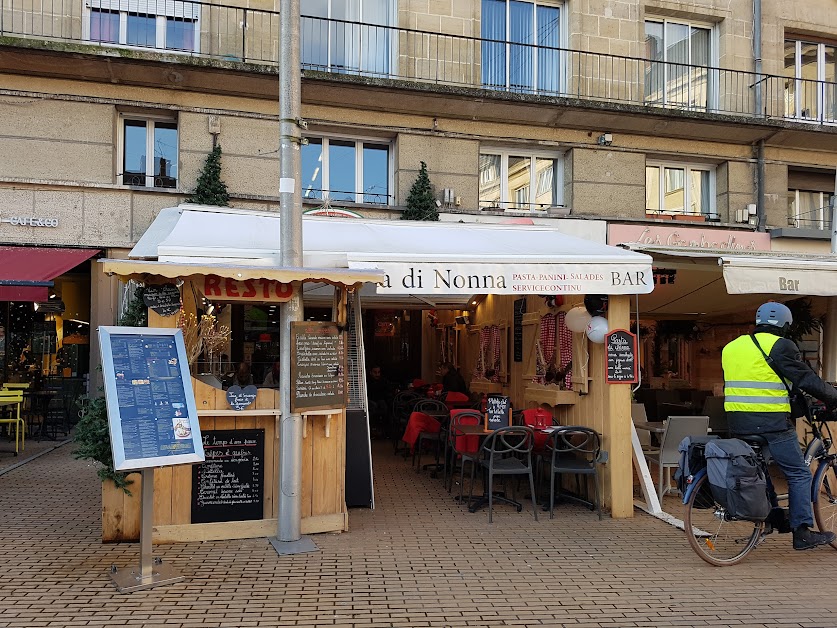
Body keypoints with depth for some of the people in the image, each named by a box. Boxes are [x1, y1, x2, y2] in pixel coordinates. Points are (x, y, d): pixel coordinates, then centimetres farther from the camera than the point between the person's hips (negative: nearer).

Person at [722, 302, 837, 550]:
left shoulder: (732, 347, 14)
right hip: (772, 424, -7)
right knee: (799, 474, 5)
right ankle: (802, 532, 6)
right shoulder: (780, 346, -7)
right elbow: (807, 380, -8)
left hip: (738, 423, 7)